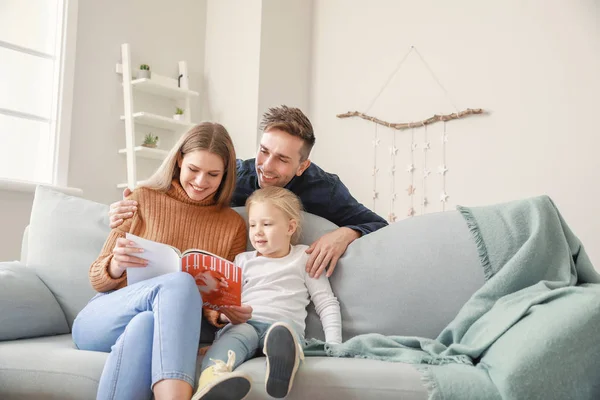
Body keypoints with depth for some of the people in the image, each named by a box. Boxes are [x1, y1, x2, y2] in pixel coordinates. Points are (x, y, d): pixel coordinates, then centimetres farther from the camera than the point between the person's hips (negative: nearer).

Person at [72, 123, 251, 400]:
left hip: (174, 328, 1)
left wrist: (233, 311, -12)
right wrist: (116, 266, -17)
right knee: (180, 281, -34)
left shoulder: (233, 225, 11)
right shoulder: (142, 199, 7)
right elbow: (98, 279, 7)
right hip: (103, 319, 0)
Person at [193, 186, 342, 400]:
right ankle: (212, 379, -66)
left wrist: (333, 346, 1)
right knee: (236, 335, -35)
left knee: (282, 332, -38)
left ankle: (281, 372, -72)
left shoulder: (304, 258, 19)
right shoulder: (243, 260, 27)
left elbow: (326, 304, 15)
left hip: (286, 323, -1)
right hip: (243, 323, 2)